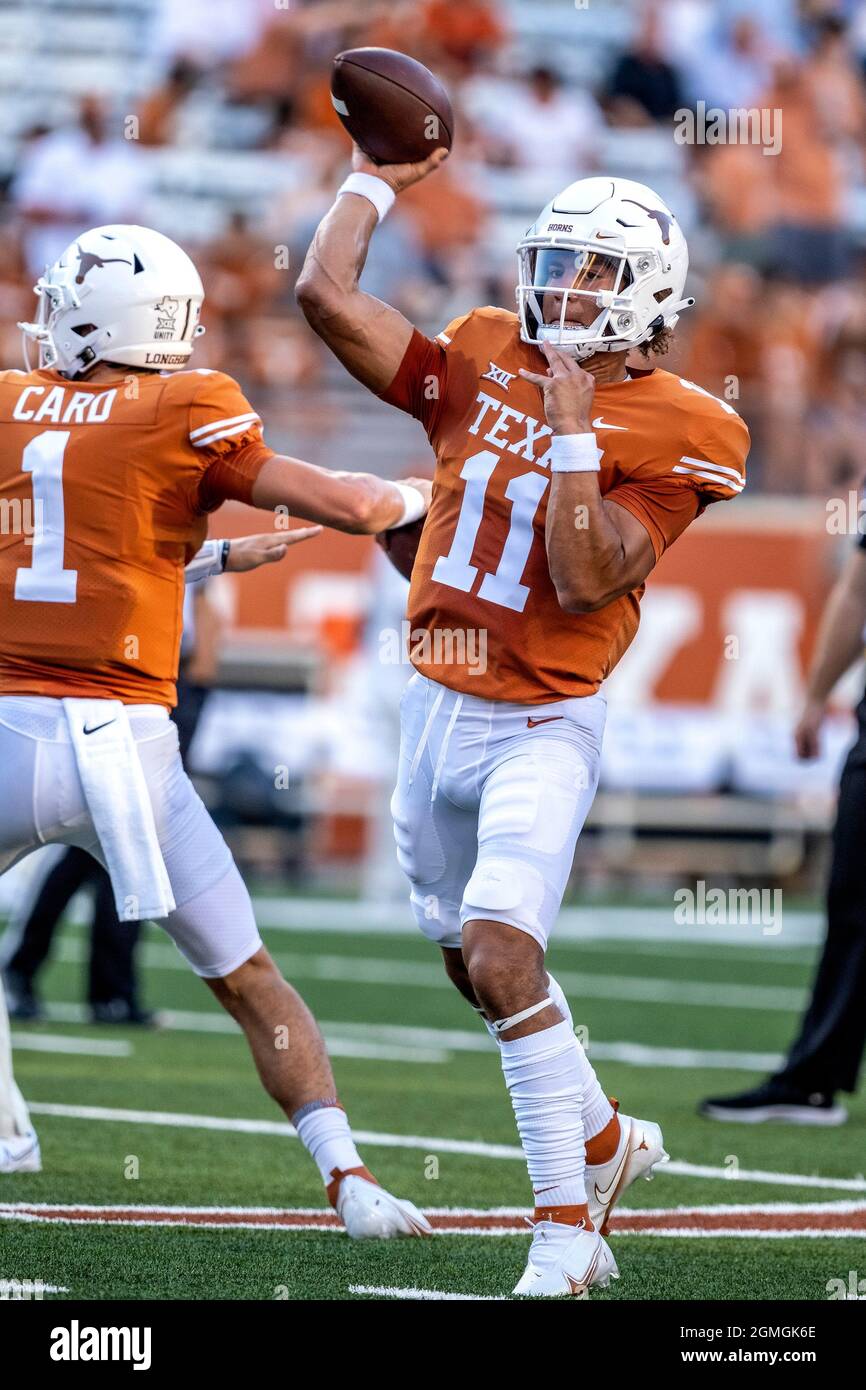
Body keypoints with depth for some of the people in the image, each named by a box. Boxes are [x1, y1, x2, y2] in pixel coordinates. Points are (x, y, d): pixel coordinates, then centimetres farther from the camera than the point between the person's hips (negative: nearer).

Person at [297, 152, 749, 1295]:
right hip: (438, 713, 6)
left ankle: (565, 1222, -15)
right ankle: (604, 1139, 43)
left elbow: (584, 582, -20)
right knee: (477, 964, 20)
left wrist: (573, 430, -21)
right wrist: (378, 177, 7)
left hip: (541, 727, -6)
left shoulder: (672, 431, -10)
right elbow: (325, 292, -2)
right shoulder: (482, 362, 3)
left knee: (500, 955, -22)